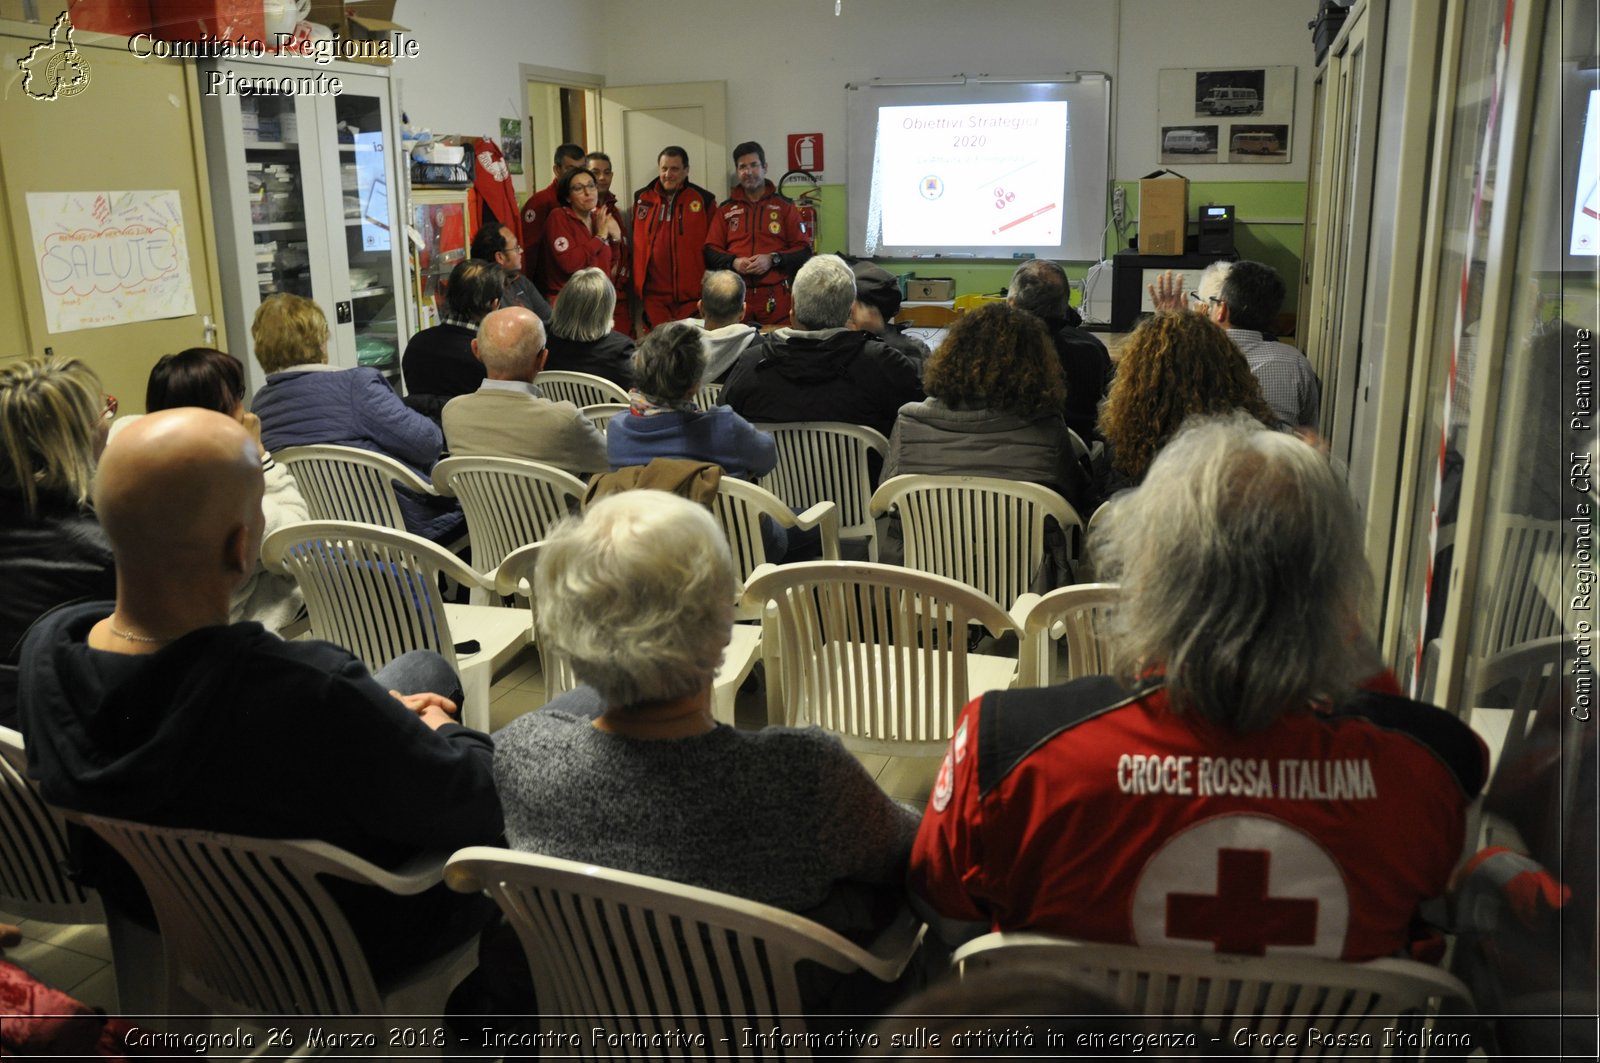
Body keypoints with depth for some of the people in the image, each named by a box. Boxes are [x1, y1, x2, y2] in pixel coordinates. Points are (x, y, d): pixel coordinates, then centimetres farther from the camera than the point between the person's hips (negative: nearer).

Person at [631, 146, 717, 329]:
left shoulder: (703, 200, 2)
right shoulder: (642, 199, 9)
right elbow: (637, 244, 13)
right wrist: (638, 287, 8)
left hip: (692, 296, -2)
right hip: (654, 295, 2)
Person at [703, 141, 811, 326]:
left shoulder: (785, 207, 10)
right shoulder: (726, 210, 14)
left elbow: (803, 250, 5)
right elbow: (711, 251, 12)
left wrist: (773, 260, -10)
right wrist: (733, 262, -8)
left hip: (776, 298, -1)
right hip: (736, 296, 1)